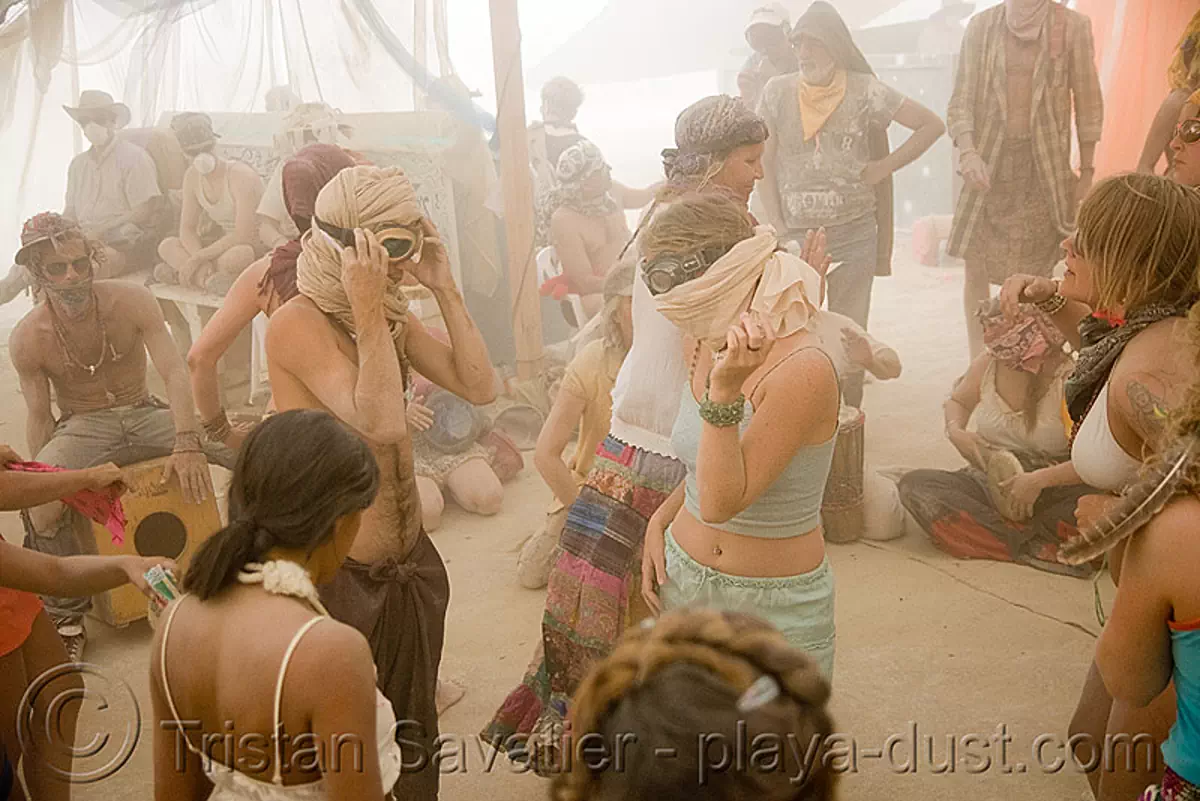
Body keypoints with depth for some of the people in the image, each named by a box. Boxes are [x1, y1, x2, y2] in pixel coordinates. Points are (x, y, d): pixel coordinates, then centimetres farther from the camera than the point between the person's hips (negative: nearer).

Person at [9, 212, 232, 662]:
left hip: (145, 414, 1)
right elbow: (39, 415, -1)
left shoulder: (132, 302, -11)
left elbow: (174, 372, -16)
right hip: (81, 426, -1)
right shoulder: (27, 339, -8)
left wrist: (187, 443, -29)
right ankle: (67, 616, -13)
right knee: (38, 501, -34)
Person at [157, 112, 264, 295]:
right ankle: (210, 279, -27)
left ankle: (180, 272, -16)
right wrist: (201, 260, -22)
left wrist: (199, 258, -25)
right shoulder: (192, 177, 2)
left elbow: (243, 236, -26)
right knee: (167, 246, -9)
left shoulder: (240, 176, -20)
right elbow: (187, 228, 0)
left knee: (235, 256, -40)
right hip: (225, 245, 7)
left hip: (255, 247, -7)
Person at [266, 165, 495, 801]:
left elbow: (480, 387, -3)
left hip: (411, 563, 7)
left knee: (413, 733, 22)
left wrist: (444, 289, -8)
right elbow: (381, 422, -31)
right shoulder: (298, 324, -20)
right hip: (339, 576, -7)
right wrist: (367, 314, -27)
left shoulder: (394, 316, 3)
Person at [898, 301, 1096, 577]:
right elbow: (958, 401, 20)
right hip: (988, 483, 5)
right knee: (914, 484, -23)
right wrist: (955, 431, -2)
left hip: (1049, 490, -4)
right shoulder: (988, 364, -1)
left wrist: (1039, 480, -30)